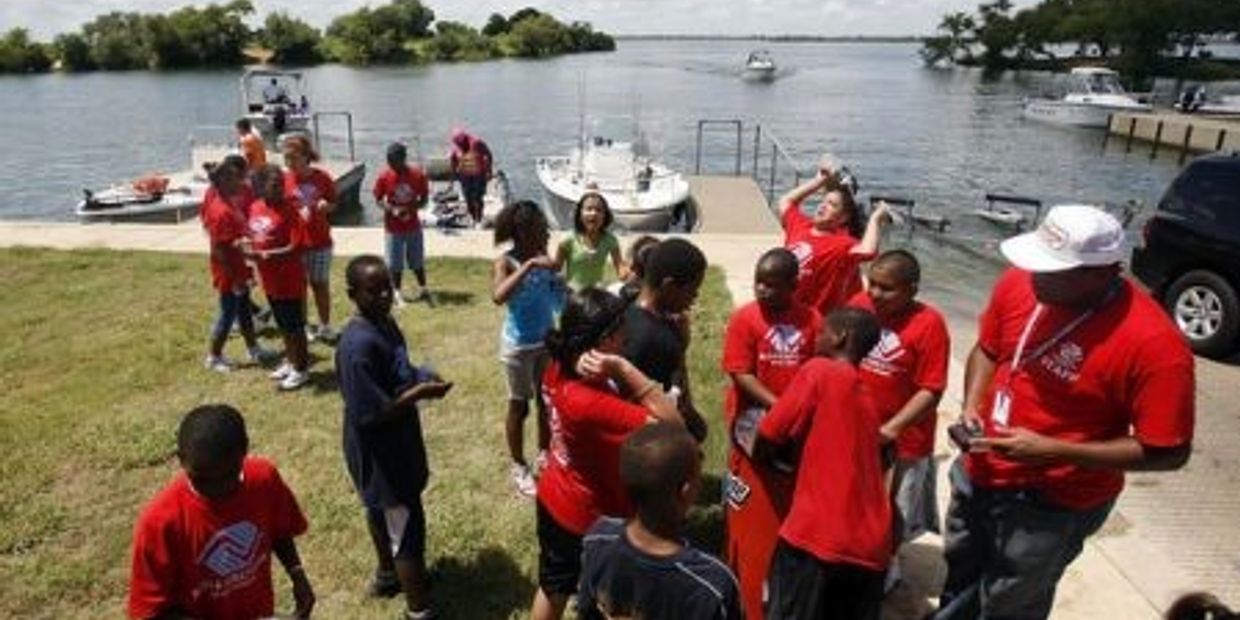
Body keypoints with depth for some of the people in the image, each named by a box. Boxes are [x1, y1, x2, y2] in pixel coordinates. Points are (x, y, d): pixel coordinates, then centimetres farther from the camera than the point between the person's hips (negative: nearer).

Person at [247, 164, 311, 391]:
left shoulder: (289, 210, -17)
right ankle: (290, 362, 35)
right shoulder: (255, 208, 4)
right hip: (269, 279, 7)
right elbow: (253, 237, 17)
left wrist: (265, 254, -26)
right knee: (282, 324, 20)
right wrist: (247, 246, -2)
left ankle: (301, 369, 17)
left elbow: (295, 248, -22)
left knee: (295, 326, 4)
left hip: (290, 280, -7)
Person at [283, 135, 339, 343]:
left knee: (321, 284, 13)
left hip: (320, 241, 1)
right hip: (295, 242, 0)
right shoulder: (284, 180, -6)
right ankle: (303, 327, 23)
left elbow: (333, 205, 7)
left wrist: (325, 206, -15)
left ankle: (325, 325, 26)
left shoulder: (322, 178, -4)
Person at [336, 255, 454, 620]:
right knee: (408, 527, 2)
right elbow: (370, 413, -29)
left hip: (396, 443, 10)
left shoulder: (386, 324, 0)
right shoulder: (358, 345, -30)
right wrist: (420, 393, -24)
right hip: (378, 453, -10)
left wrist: (421, 377, -6)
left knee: (383, 511, 28)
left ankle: (388, 575, 50)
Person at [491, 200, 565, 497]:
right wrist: (529, 265, -41)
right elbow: (498, 296, -40)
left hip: (547, 339, 6)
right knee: (519, 405, 9)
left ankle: (544, 454, 39)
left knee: (546, 400, 19)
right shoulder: (506, 262, -20)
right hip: (519, 344, -6)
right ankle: (518, 467, 26)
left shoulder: (541, 257, -2)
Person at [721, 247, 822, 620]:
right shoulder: (745, 318, -11)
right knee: (752, 513, 8)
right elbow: (741, 375, -15)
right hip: (755, 427, -3)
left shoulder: (811, 321, -2)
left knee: (792, 509, 15)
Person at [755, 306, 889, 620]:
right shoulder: (865, 397, 16)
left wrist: (762, 456, 15)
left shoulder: (819, 372, -6)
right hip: (871, 545, 7)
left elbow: (768, 436, -4)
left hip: (818, 536, -7)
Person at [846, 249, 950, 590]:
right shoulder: (858, 304, -8)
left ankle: (886, 567, 42)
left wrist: (891, 428, -26)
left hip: (903, 440, -4)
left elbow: (931, 390, -20)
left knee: (891, 513, 18)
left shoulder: (929, 324, -20)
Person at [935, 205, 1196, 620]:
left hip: (1054, 504, -5)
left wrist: (1052, 451, -27)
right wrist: (972, 407, -13)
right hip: (979, 474, 5)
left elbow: (1169, 452, -21)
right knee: (960, 578, 31)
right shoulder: (1019, 283, -14)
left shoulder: (1154, 343, -28)